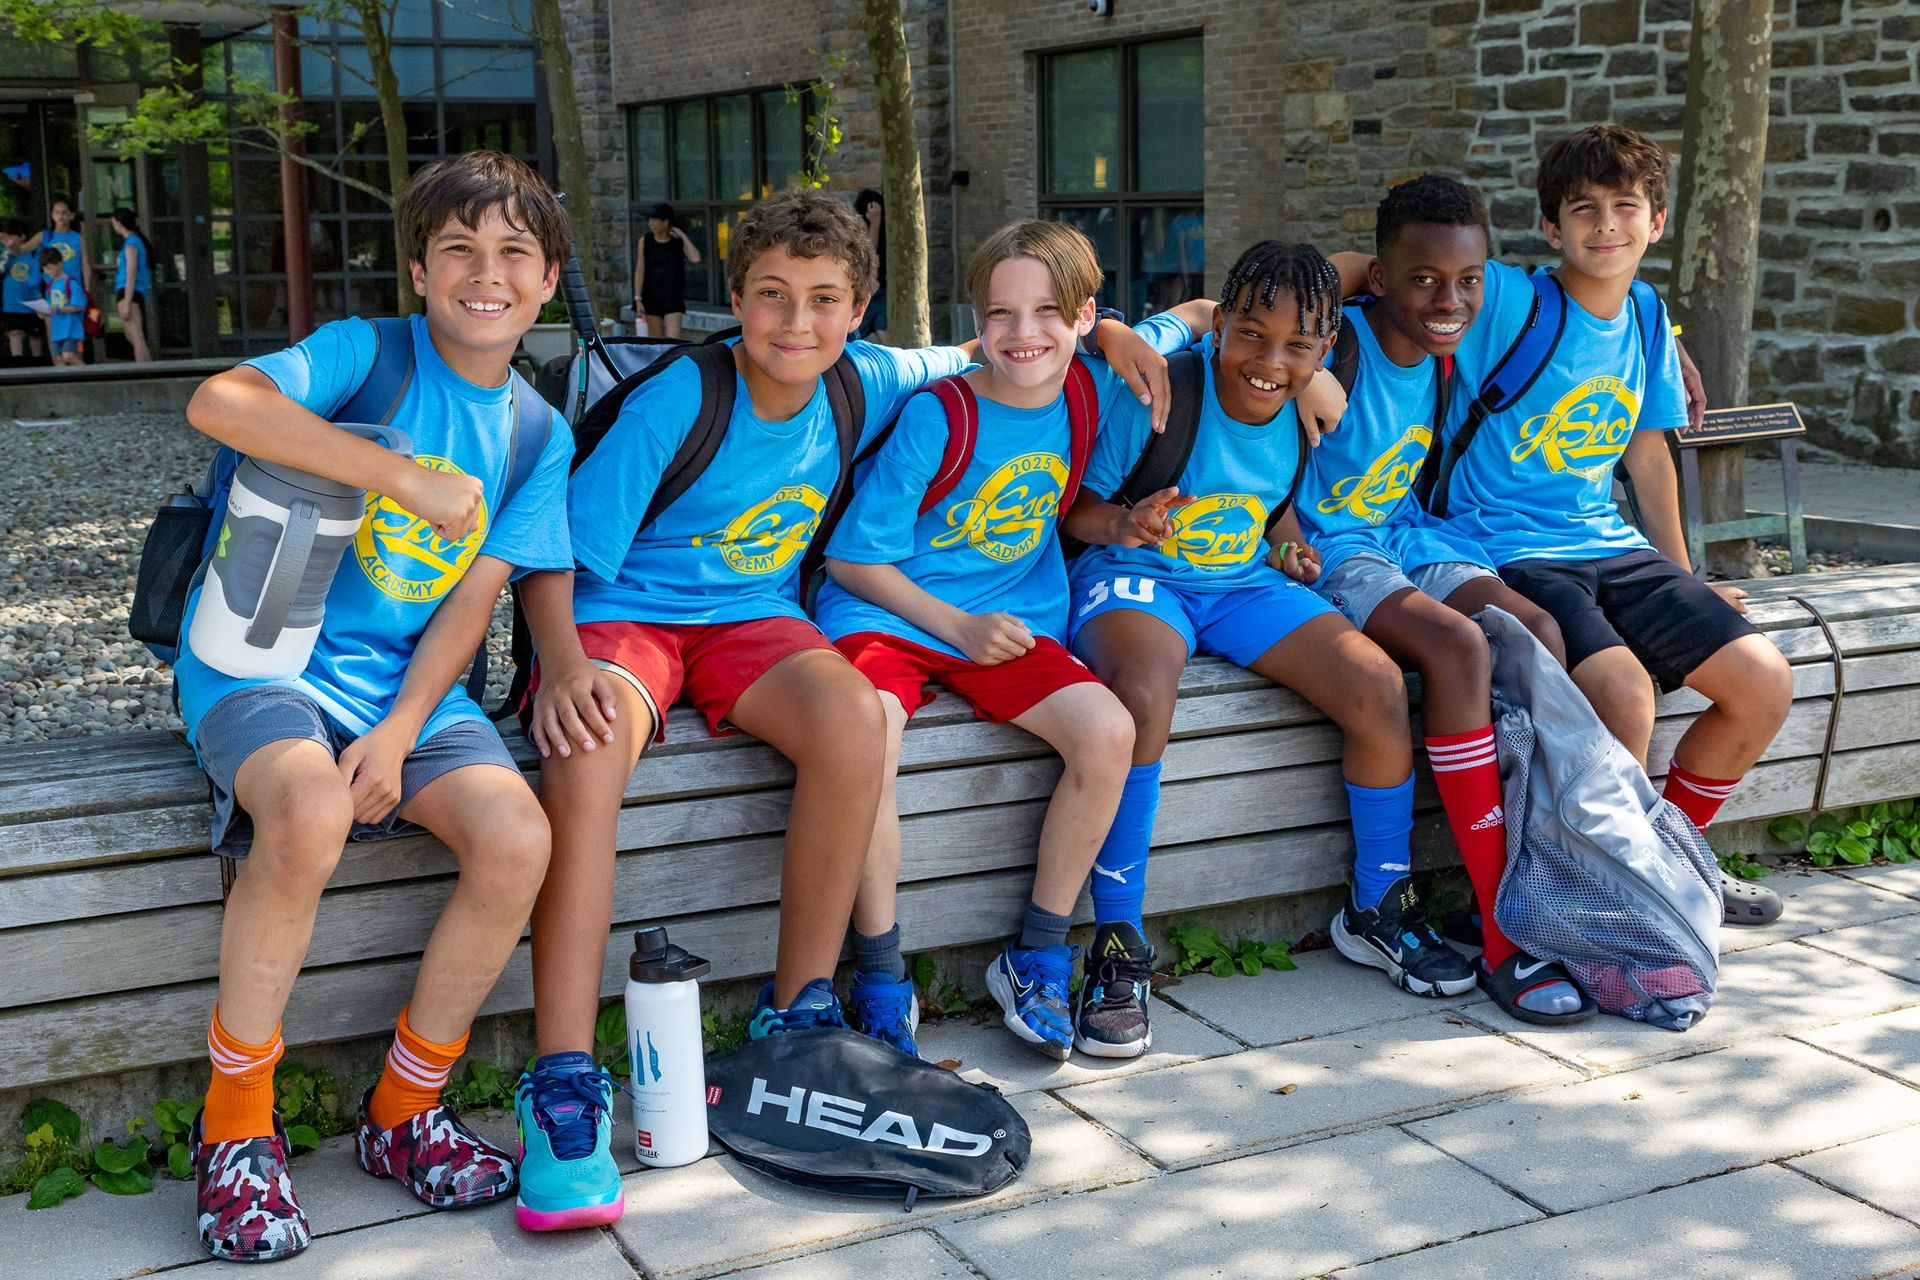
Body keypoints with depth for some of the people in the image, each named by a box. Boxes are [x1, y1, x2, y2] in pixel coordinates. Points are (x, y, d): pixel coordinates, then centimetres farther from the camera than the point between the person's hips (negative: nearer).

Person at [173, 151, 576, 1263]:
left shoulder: (538, 437, 9)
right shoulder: (367, 354, -4)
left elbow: (474, 599, 3)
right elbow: (218, 402, -24)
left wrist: (399, 732, -13)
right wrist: (409, 477, -26)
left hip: (408, 678, 4)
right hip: (263, 657, -4)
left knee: (518, 838, -22)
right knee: (311, 810, -36)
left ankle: (404, 1112, 1)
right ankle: (235, 1124, -13)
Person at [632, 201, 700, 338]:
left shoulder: (678, 242, -2)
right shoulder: (645, 241, 1)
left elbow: (696, 259, -19)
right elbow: (640, 270, 1)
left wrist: (683, 236, -12)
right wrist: (638, 299, -4)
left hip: (673, 298, -2)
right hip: (652, 296, 2)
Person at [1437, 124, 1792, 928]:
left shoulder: (1643, 318, 9)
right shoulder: (1509, 301, -11)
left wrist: (1681, 578, 23)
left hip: (1609, 548, 7)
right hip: (1511, 553, -7)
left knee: (1765, 684, -4)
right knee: (1623, 690, -31)